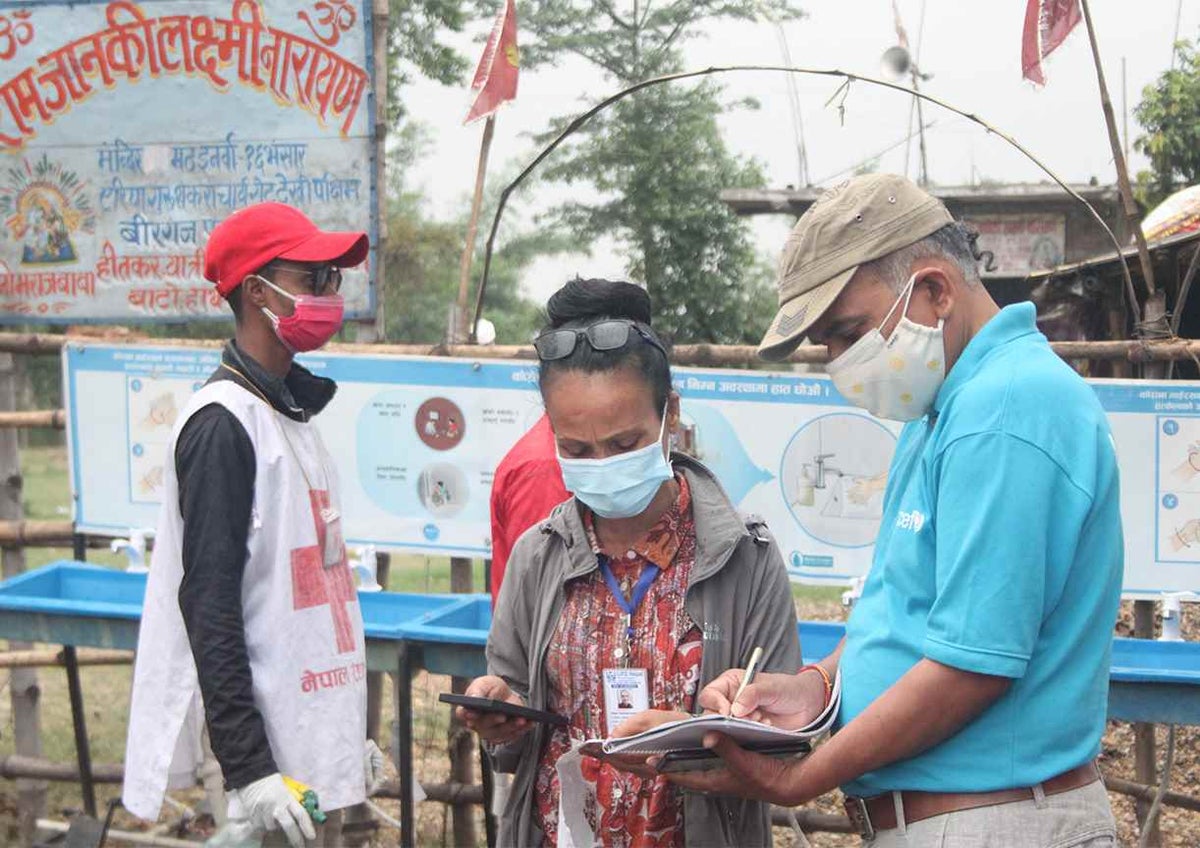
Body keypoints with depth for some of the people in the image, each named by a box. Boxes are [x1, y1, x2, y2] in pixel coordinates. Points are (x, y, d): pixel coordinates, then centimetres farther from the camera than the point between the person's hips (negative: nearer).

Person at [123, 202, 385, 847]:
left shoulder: (293, 413, 15)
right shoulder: (222, 424, -13)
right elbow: (209, 607, -18)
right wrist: (249, 769, -22)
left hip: (318, 749, 9)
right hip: (275, 764, -9)